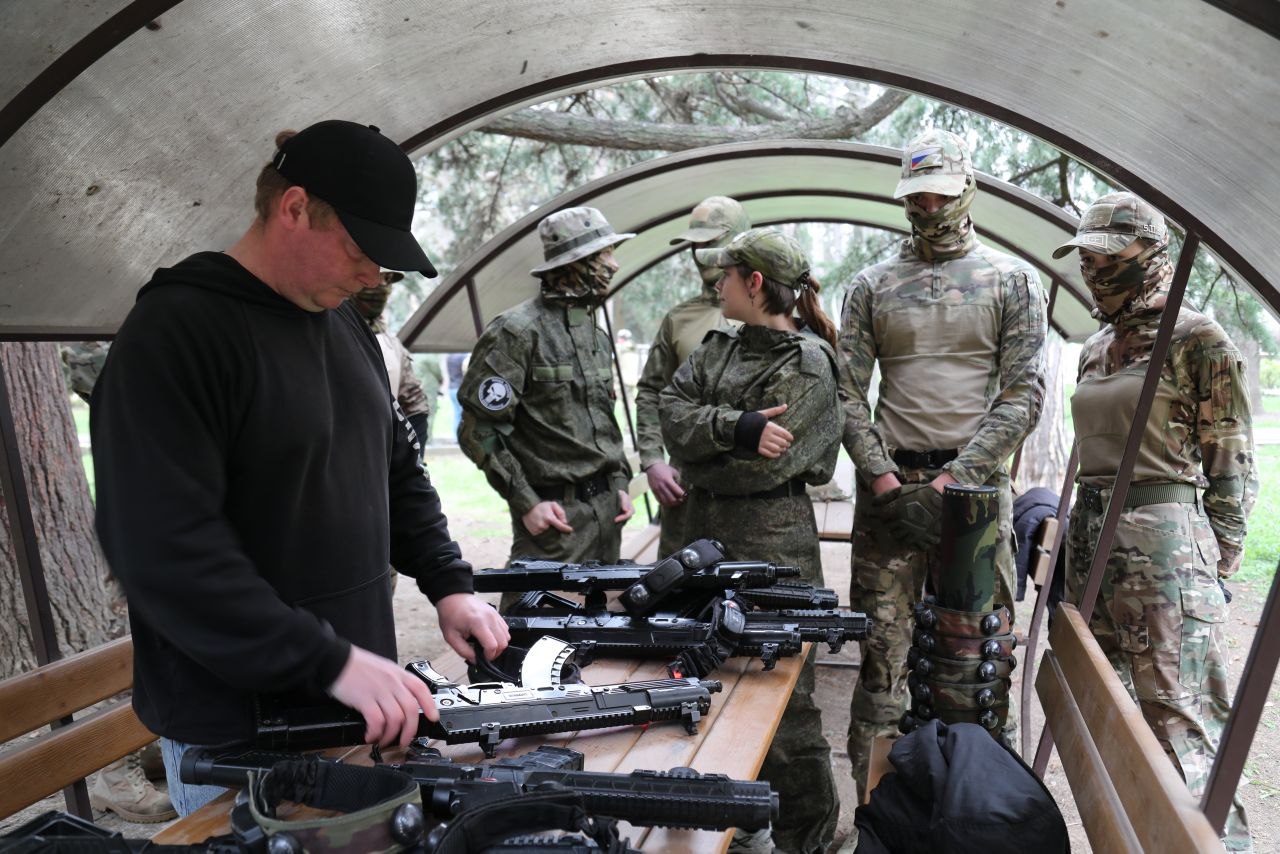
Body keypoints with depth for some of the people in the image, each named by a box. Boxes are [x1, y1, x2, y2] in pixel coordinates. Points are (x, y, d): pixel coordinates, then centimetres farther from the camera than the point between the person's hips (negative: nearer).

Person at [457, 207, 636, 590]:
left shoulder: (595, 333, 15)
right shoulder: (516, 331, -11)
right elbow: (479, 430, -12)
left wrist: (620, 484, 11)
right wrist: (526, 503, -14)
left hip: (606, 508, 8)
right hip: (554, 513, -8)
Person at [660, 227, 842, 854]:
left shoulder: (806, 364, -13)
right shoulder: (720, 345, 10)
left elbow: (761, 468, -18)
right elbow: (672, 410, -6)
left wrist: (692, 470, -4)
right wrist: (737, 427, -22)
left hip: (772, 543, -8)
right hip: (710, 535, 8)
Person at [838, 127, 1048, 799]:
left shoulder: (1012, 280, 6)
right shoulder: (871, 286, 10)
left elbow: (1023, 393, -1)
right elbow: (849, 393, 5)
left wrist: (955, 479, -10)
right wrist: (883, 477, -6)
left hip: (975, 484, -1)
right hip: (887, 484, 1)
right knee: (882, 645, 3)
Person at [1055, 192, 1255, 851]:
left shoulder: (1199, 342, -5)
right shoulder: (1096, 348, 15)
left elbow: (1232, 467, -5)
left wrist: (1215, 566, -7)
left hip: (1163, 543, -7)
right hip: (1091, 537, 8)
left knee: (1180, 726, -6)